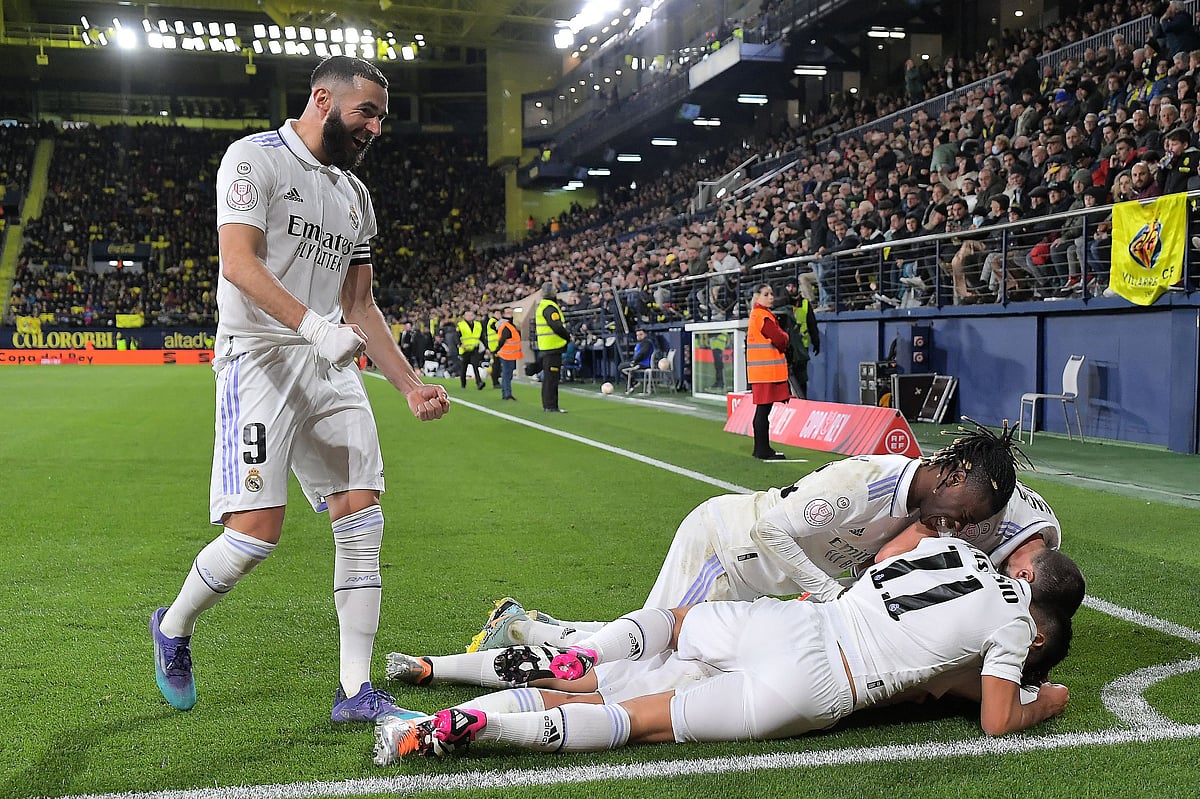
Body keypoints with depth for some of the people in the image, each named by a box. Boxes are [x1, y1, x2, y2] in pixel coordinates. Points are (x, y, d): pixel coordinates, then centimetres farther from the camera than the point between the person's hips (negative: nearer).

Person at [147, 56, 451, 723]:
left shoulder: (355, 196, 20)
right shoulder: (257, 157, -2)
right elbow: (239, 263, -16)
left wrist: (412, 385, 13)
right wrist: (314, 325, -30)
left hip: (331, 366, 7)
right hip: (260, 358, -7)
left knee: (363, 519, -2)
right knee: (257, 530, -14)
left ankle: (356, 690, 5)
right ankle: (175, 628, 16)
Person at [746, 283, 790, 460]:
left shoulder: (757, 314, 19)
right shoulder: (763, 316, -13)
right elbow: (780, 340, -16)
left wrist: (781, 339, 4)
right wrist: (785, 336, 4)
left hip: (763, 370, 10)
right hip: (766, 370, -10)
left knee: (762, 410, 13)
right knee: (763, 410, -7)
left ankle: (761, 449, 18)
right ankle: (763, 451, -5)